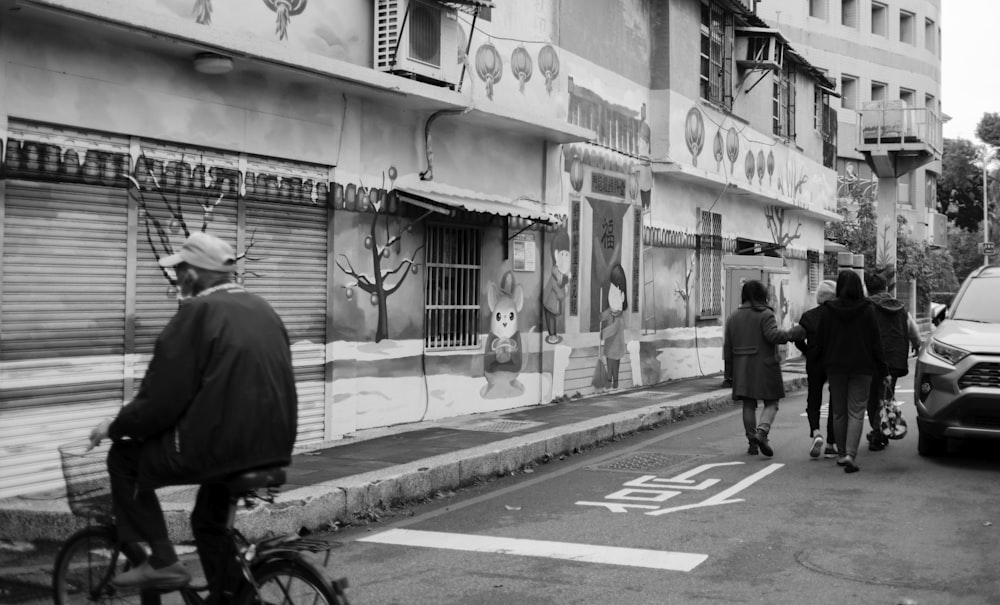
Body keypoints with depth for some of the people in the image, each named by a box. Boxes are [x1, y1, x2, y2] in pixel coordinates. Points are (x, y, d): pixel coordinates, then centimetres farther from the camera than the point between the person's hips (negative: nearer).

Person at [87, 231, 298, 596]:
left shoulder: (197, 312, -10)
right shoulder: (262, 309, 13)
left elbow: (160, 400, -12)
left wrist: (114, 427, 6)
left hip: (218, 447, -8)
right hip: (274, 448, 8)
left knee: (125, 458, 14)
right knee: (209, 521, 30)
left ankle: (161, 561, 10)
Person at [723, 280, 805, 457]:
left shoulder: (733, 317, 10)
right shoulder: (765, 314, -7)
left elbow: (727, 347, 10)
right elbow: (773, 335, -21)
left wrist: (732, 366, 17)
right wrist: (793, 333, -10)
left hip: (741, 368, 5)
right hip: (764, 365, -5)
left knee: (748, 405, 10)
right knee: (771, 403, 3)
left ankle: (752, 442, 11)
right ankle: (762, 431, -19)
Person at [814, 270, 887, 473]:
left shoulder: (827, 310, -4)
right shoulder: (867, 310, -6)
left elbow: (820, 341, 1)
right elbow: (876, 341, -3)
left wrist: (822, 362, 16)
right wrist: (882, 367, 5)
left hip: (835, 367, 1)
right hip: (861, 367, -1)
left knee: (839, 412, 13)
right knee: (856, 413, -1)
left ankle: (842, 454, 20)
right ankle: (850, 455, -14)